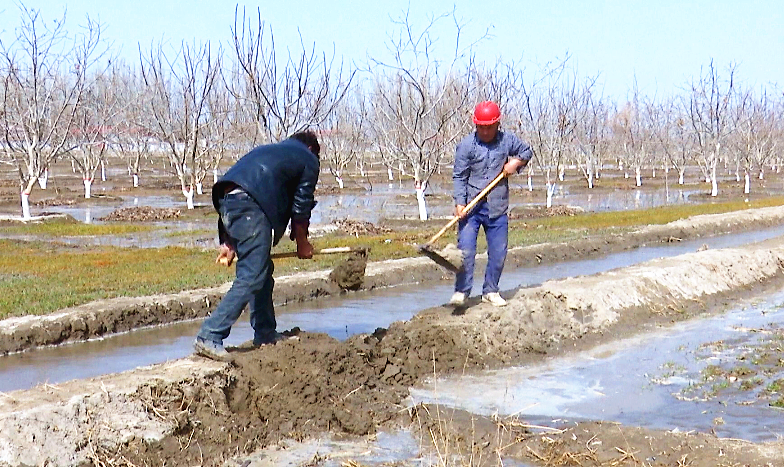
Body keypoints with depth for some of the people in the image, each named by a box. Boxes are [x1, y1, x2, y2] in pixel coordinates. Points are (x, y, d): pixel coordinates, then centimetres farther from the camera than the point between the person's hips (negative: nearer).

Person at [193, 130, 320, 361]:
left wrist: (228, 242, 27)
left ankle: (265, 333, 27)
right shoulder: (308, 159, 19)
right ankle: (209, 337, -13)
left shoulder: (269, 150, 37)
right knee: (251, 279, -8)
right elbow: (300, 207, 13)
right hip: (250, 205, -8)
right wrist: (302, 244, 28)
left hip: (225, 199, 8)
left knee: (262, 271, 20)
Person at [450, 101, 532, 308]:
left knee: (498, 252, 7)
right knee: (465, 250, -9)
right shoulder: (466, 145, -5)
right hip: (471, 207, -3)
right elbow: (459, 177, -7)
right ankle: (461, 290, 1)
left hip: (498, 208, 3)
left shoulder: (508, 140, 3)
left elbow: (526, 151, 22)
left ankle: (490, 291, 21)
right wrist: (459, 203, -18)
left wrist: (516, 162, 1)